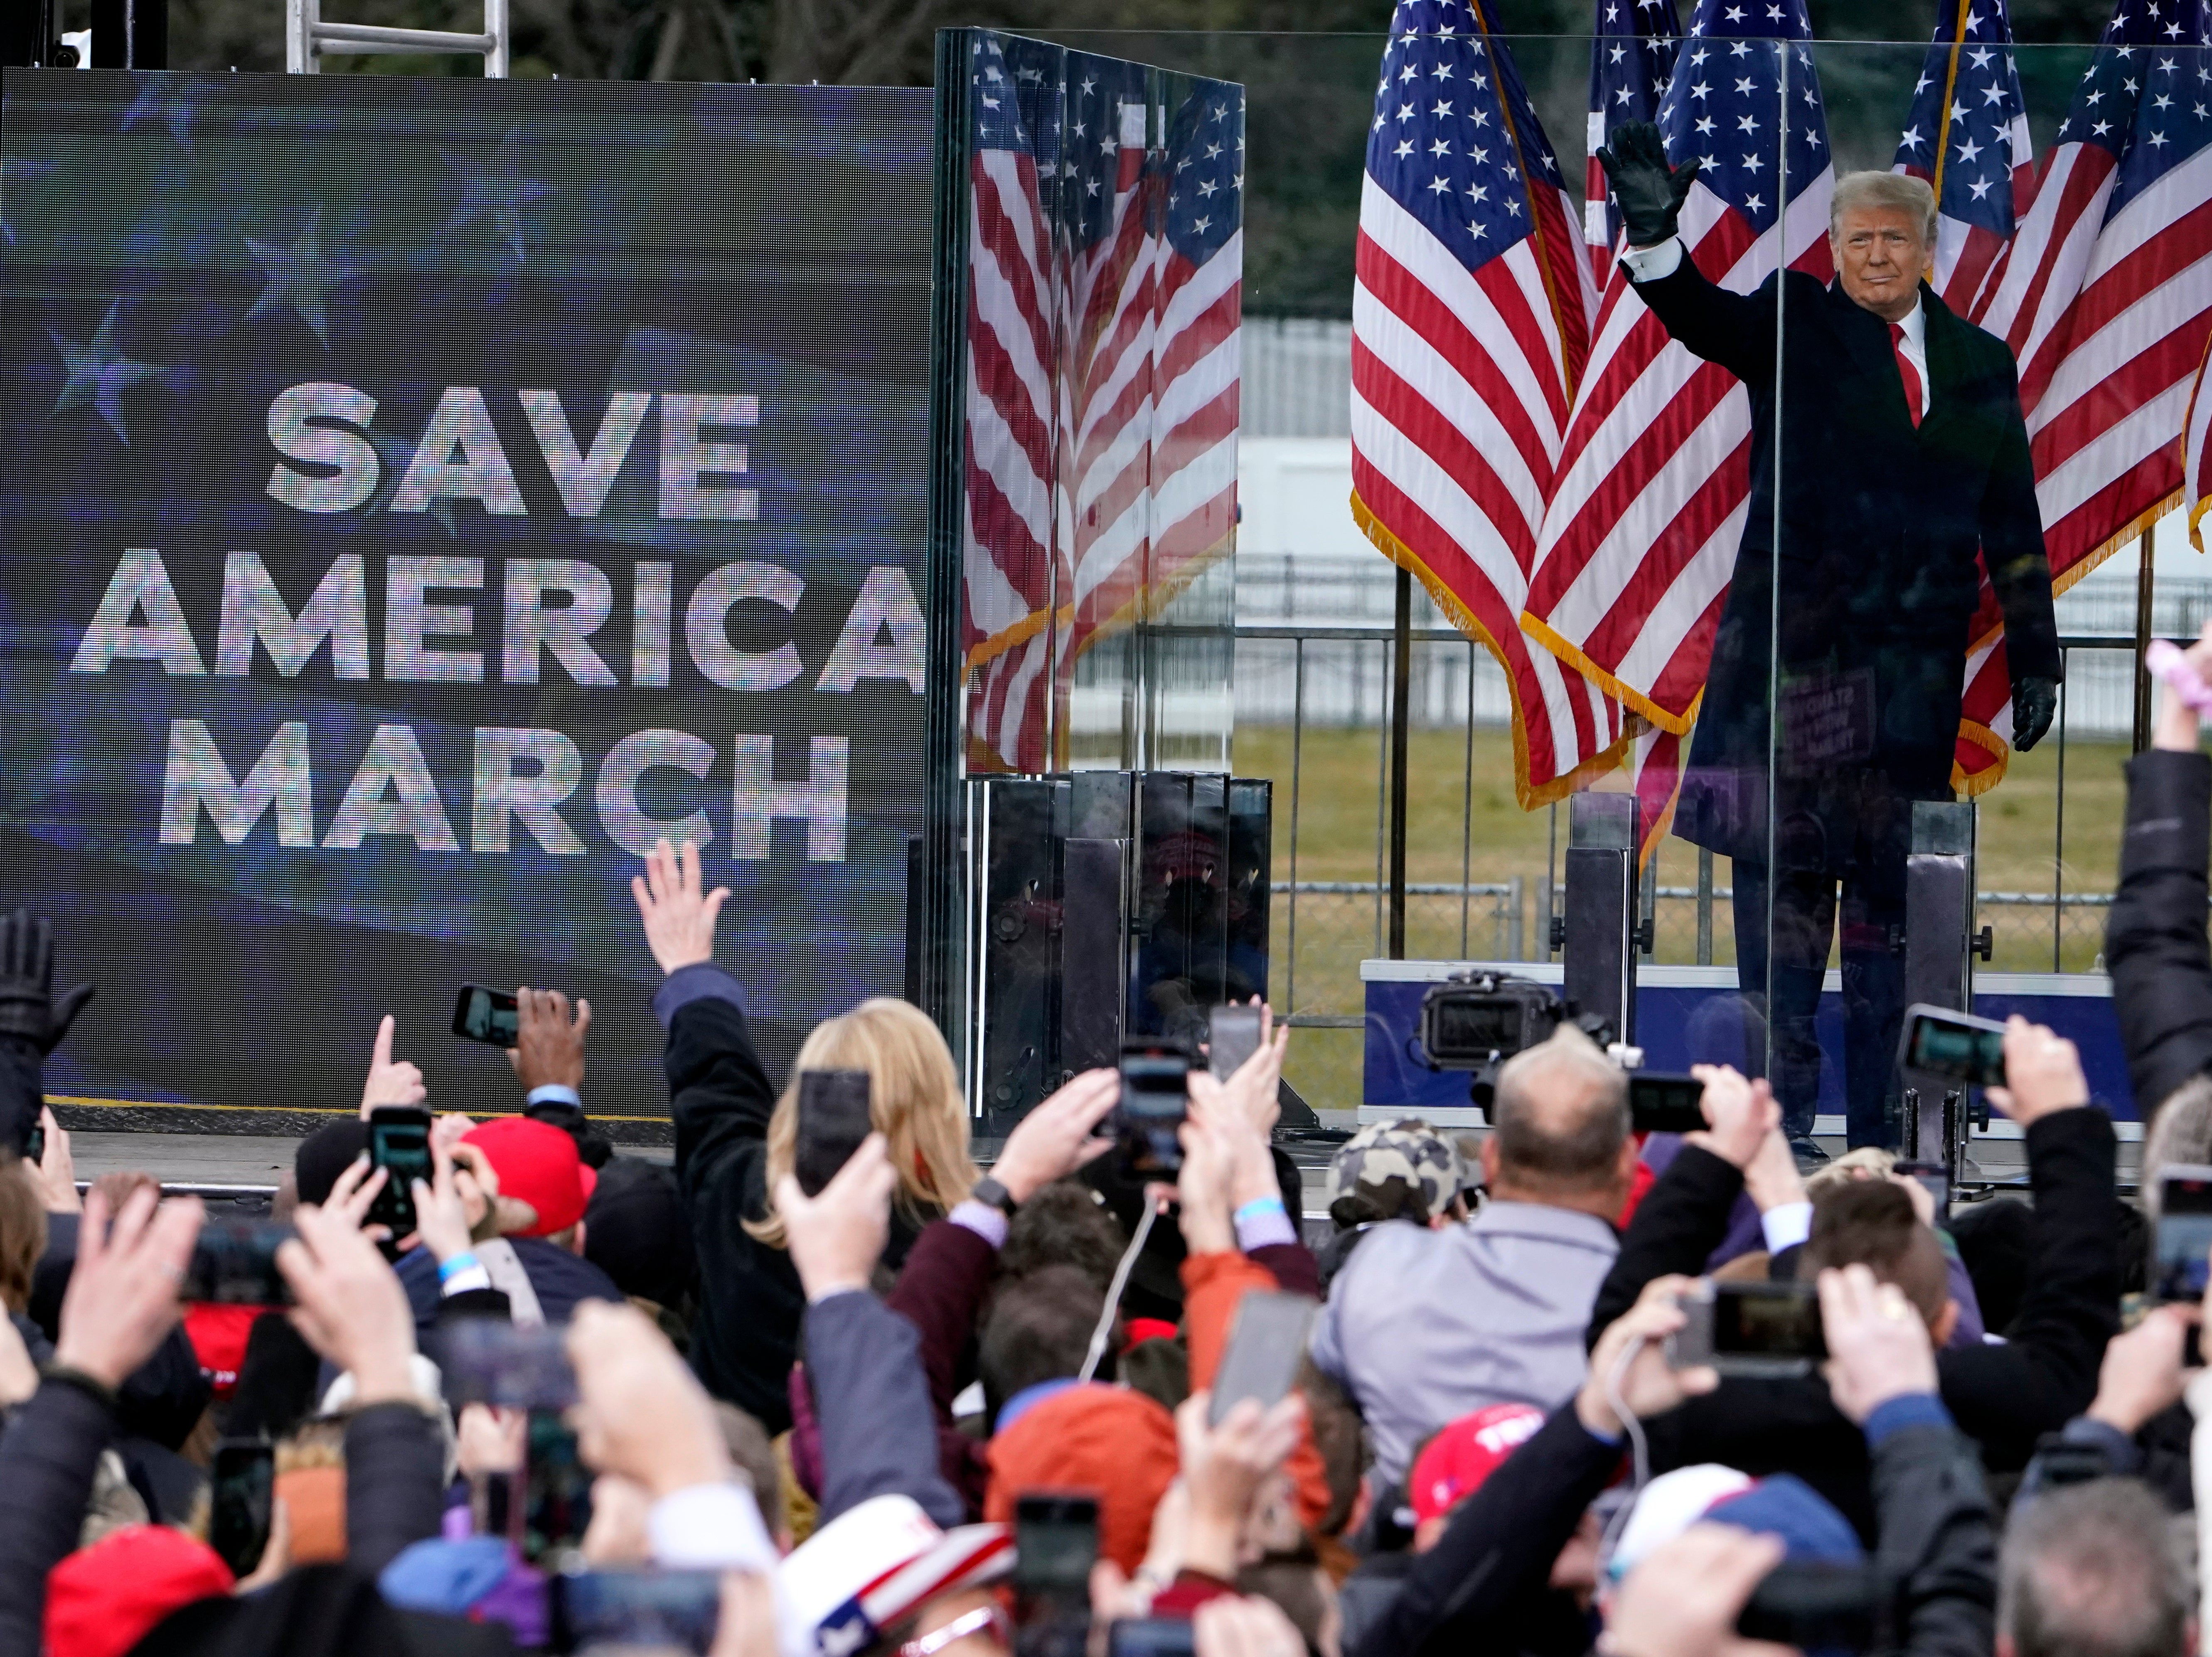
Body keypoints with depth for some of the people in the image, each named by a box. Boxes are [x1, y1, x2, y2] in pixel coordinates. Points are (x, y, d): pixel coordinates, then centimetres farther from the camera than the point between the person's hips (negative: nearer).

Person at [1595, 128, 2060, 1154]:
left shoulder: (1980, 366, 14)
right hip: (1794, 646, -2)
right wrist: (1652, 234, -35)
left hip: (1917, 660, 3)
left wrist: (2034, 660, 13)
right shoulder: (1795, 327, 5)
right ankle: (1782, 1115, 0)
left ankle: (1880, 1123, 5)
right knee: (1783, 877, -3)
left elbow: (2013, 525, 16)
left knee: (1893, 884, 3)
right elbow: (1705, 320, -15)